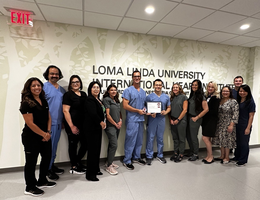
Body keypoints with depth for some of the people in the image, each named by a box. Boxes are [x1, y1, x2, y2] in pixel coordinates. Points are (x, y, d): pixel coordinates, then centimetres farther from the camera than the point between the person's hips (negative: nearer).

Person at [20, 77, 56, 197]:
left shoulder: (44, 101, 8)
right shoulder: (26, 103, -14)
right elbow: (30, 123, -19)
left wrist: (48, 132, -3)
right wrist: (44, 134, -13)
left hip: (45, 136, 8)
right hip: (31, 137, -8)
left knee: (47, 158, 17)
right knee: (31, 161, 6)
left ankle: (42, 181, 37)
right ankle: (30, 188, 26)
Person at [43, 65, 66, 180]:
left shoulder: (62, 89, 13)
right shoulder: (44, 87, -7)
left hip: (59, 123, 6)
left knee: (54, 146, 17)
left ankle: (52, 165, 31)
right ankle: (47, 169, 17)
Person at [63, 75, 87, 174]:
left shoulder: (83, 94, 12)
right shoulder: (68, 94, -6)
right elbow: (65, 111, -12)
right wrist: (72, 126, -15)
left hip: (83, 124, 6)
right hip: (73, 125, -6)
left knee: (85, 143, 11)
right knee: (73, 144, 6)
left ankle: (78, 162, 35)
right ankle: (73, 167, 24)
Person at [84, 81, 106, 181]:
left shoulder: (98, 100, 14)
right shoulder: (90, 99, -14)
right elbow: (92, 114, -23)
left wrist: (102, 122, 5)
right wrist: (101, 122, -9)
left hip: (97, 128, 9)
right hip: (91, 128, -9)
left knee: (97, 149, 16)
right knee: (92, 150, -4)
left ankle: (96, 169, 31)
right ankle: (90, 174, 9)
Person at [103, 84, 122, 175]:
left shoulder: (117, 101, 14)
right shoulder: (106, 99, -8)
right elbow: (107, 115, -13)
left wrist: (120, 121, 2)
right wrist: (115, 124, -7)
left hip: (117, 126, 7)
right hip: (110, 126, -7)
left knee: (112, 144, 15)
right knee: (114, 145, -9)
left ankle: (109, 162, 29)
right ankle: (109, 166, 4)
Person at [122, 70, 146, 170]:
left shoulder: (143, 91, 15)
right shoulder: (128, 90, -6)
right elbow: (125, 106, -13)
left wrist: (145, 109, 0)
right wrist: (138, 110, -13)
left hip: (141, 119, 7)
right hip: (132, 119, -6)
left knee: (139, 140, 15)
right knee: (130, 140, -2)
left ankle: (136, 157, 31)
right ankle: (127, 161, 13)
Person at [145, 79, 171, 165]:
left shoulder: (166, 97, 10)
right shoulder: (149, 96, -1)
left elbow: (169, 107, 15)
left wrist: (166, 112, -6)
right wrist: (150, 113, -19)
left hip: (162, 119, 3)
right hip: (152, 119, -3)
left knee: (160, 138, 13)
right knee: (150, 138, 1)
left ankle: (160, 155, 28)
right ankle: (149, 156, 15)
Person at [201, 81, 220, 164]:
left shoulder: (216, 97, -8)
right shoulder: (206, 96, 10)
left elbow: (214, 111, -13)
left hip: (211, 120, -7)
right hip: (205, 120, 7)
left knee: (205, 138, -7)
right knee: (208, 139, 12)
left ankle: (211, 156, 9)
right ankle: (208, 156, 23)